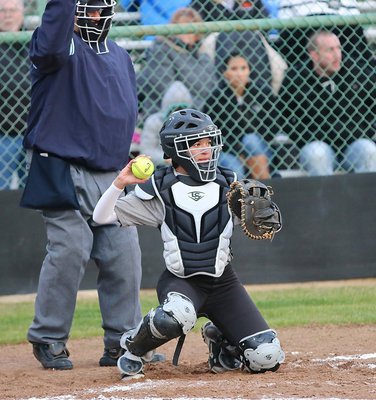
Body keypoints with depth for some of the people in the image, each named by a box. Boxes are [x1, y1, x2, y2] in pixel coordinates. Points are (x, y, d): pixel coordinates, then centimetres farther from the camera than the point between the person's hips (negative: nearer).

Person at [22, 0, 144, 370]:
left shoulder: (120, 58, 18)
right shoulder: (62, 45, -5)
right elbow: (50, 47, -31)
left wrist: (127, 167, 16)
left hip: (113, 176, 6)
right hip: (65, 174, -6)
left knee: (124, 256, 3)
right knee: (69, 251, -12)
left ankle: (122, 343, 12)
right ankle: (49, 340, 2)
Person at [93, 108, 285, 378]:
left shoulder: (227, 185, 4)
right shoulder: (159, 191, -3)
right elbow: (102, 217, -3)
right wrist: (120, 183, -18)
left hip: (223, 282, 3)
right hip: (180, 281, -3)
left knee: (267, 358, -10)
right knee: (176, 317, -40)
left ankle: (221, 342, 25)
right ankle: (135, 350, -5)